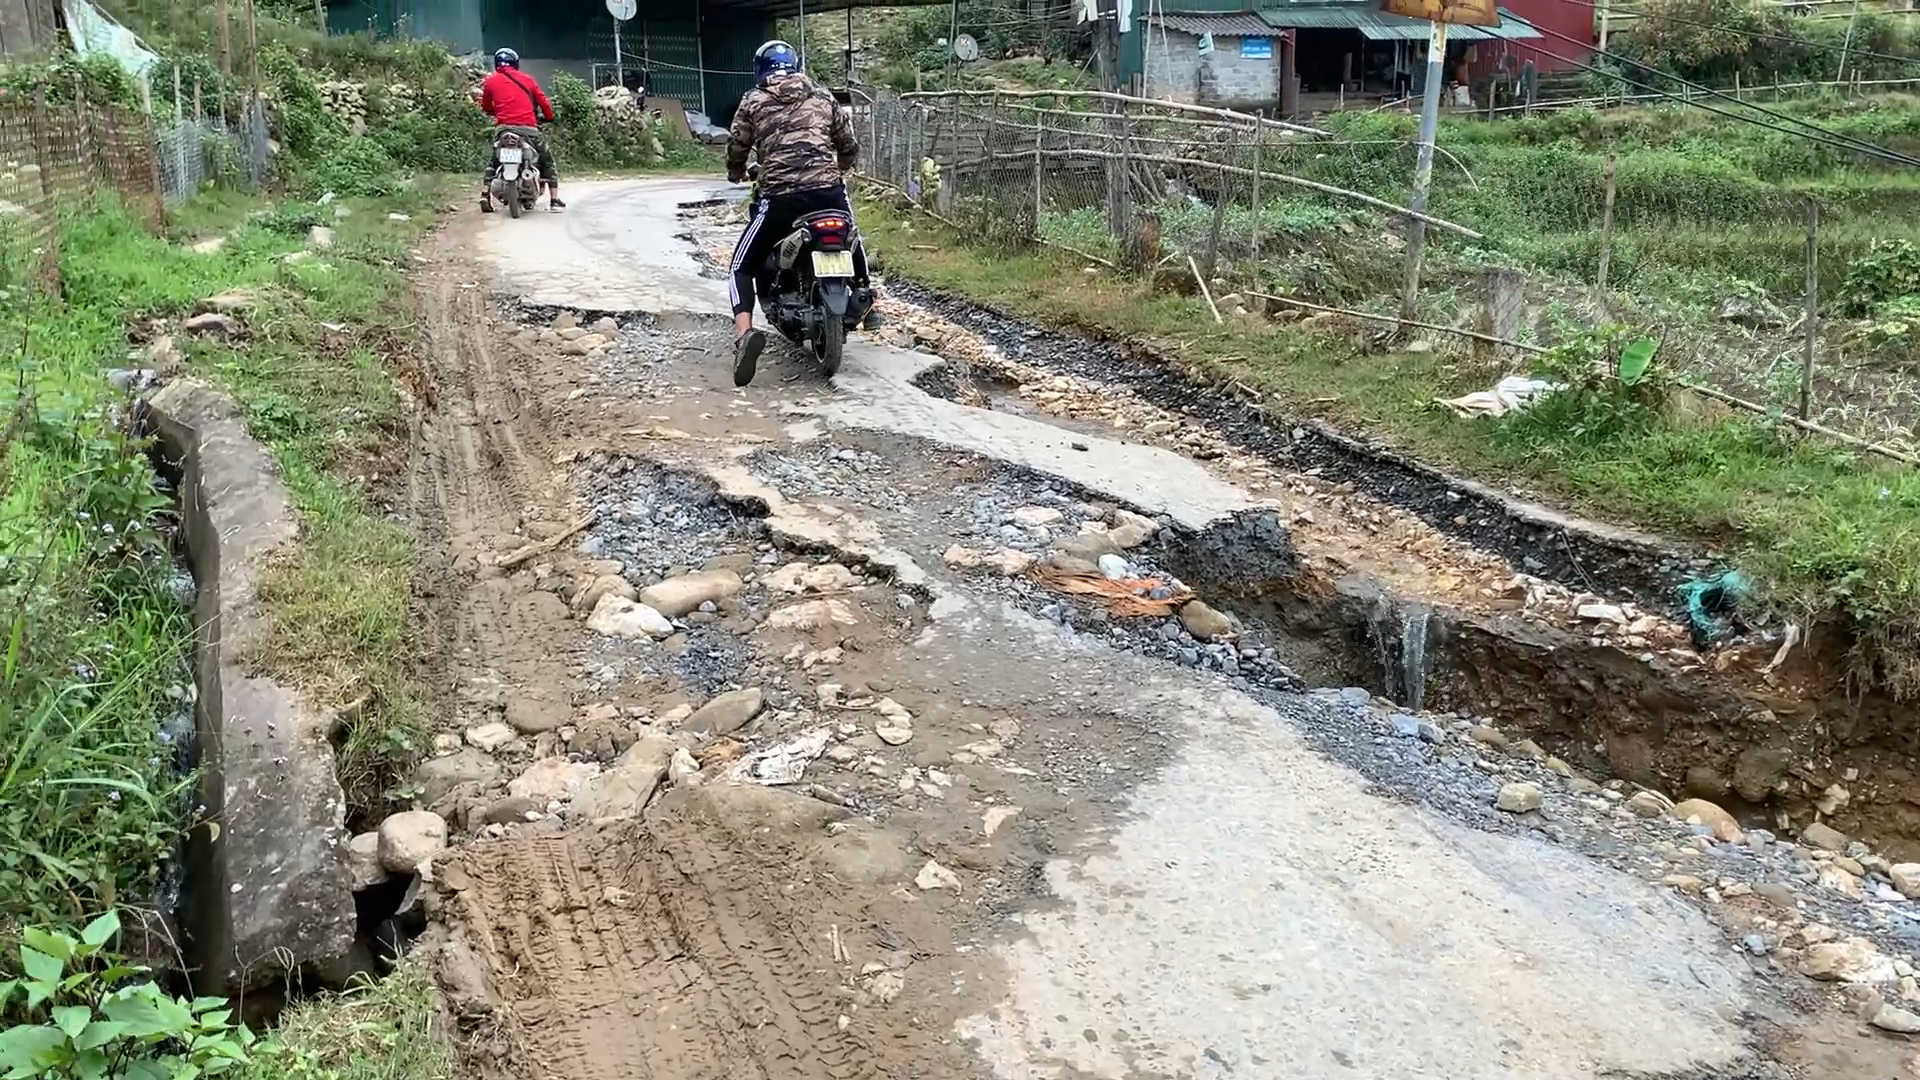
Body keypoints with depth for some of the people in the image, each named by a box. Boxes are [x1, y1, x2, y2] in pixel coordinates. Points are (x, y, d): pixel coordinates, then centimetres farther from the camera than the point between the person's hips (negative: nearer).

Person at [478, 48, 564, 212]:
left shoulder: (491, 81, 11)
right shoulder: (526, 78, 11)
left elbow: (486, 107, 20)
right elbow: (543, 101, 12)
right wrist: (550, 117, 30)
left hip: (503, 127, 1)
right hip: (528, 127, -1)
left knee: (492, 160, 20)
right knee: (547, 159, 14)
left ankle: (485, 196, 4)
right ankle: (554, 200, 5)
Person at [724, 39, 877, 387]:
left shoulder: (753, 101, 9)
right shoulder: (822, 96, 16)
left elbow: (737, 147, 11)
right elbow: (849, 144, 20)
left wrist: (736, 173, 34)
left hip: (780, 196, -3)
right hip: (829, 190, 3)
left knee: (743, 266, 8)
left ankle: (745, 331, -17)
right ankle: (865, 304, 47)